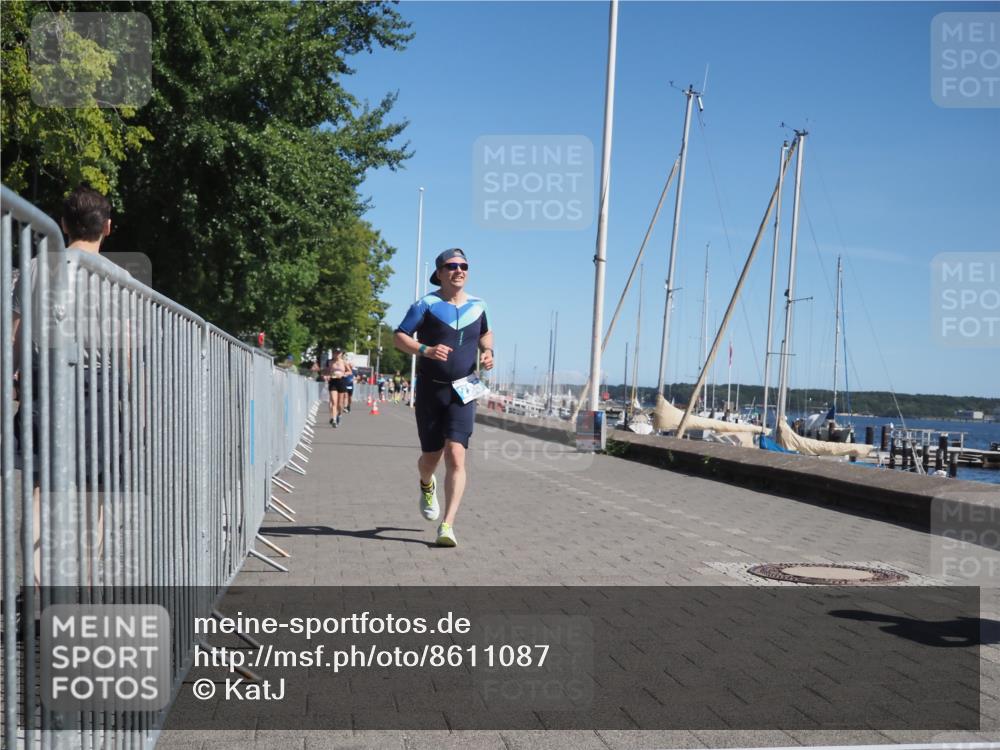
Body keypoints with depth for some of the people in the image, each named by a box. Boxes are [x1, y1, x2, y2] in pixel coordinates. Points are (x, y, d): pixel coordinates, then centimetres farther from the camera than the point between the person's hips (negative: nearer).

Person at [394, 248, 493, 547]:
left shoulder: (477, 306, 8)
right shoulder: (426, 304, -3)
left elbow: (485, 333, 27)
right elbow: (399, 337, -5)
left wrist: (488, 351, 6)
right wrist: (426, 350, -23)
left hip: (463, 392, 1)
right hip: (430, 391, -1)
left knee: (456, 456, -15)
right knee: (431, 457, 10)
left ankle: (447, 526, -15)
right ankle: (427, 486, 48)